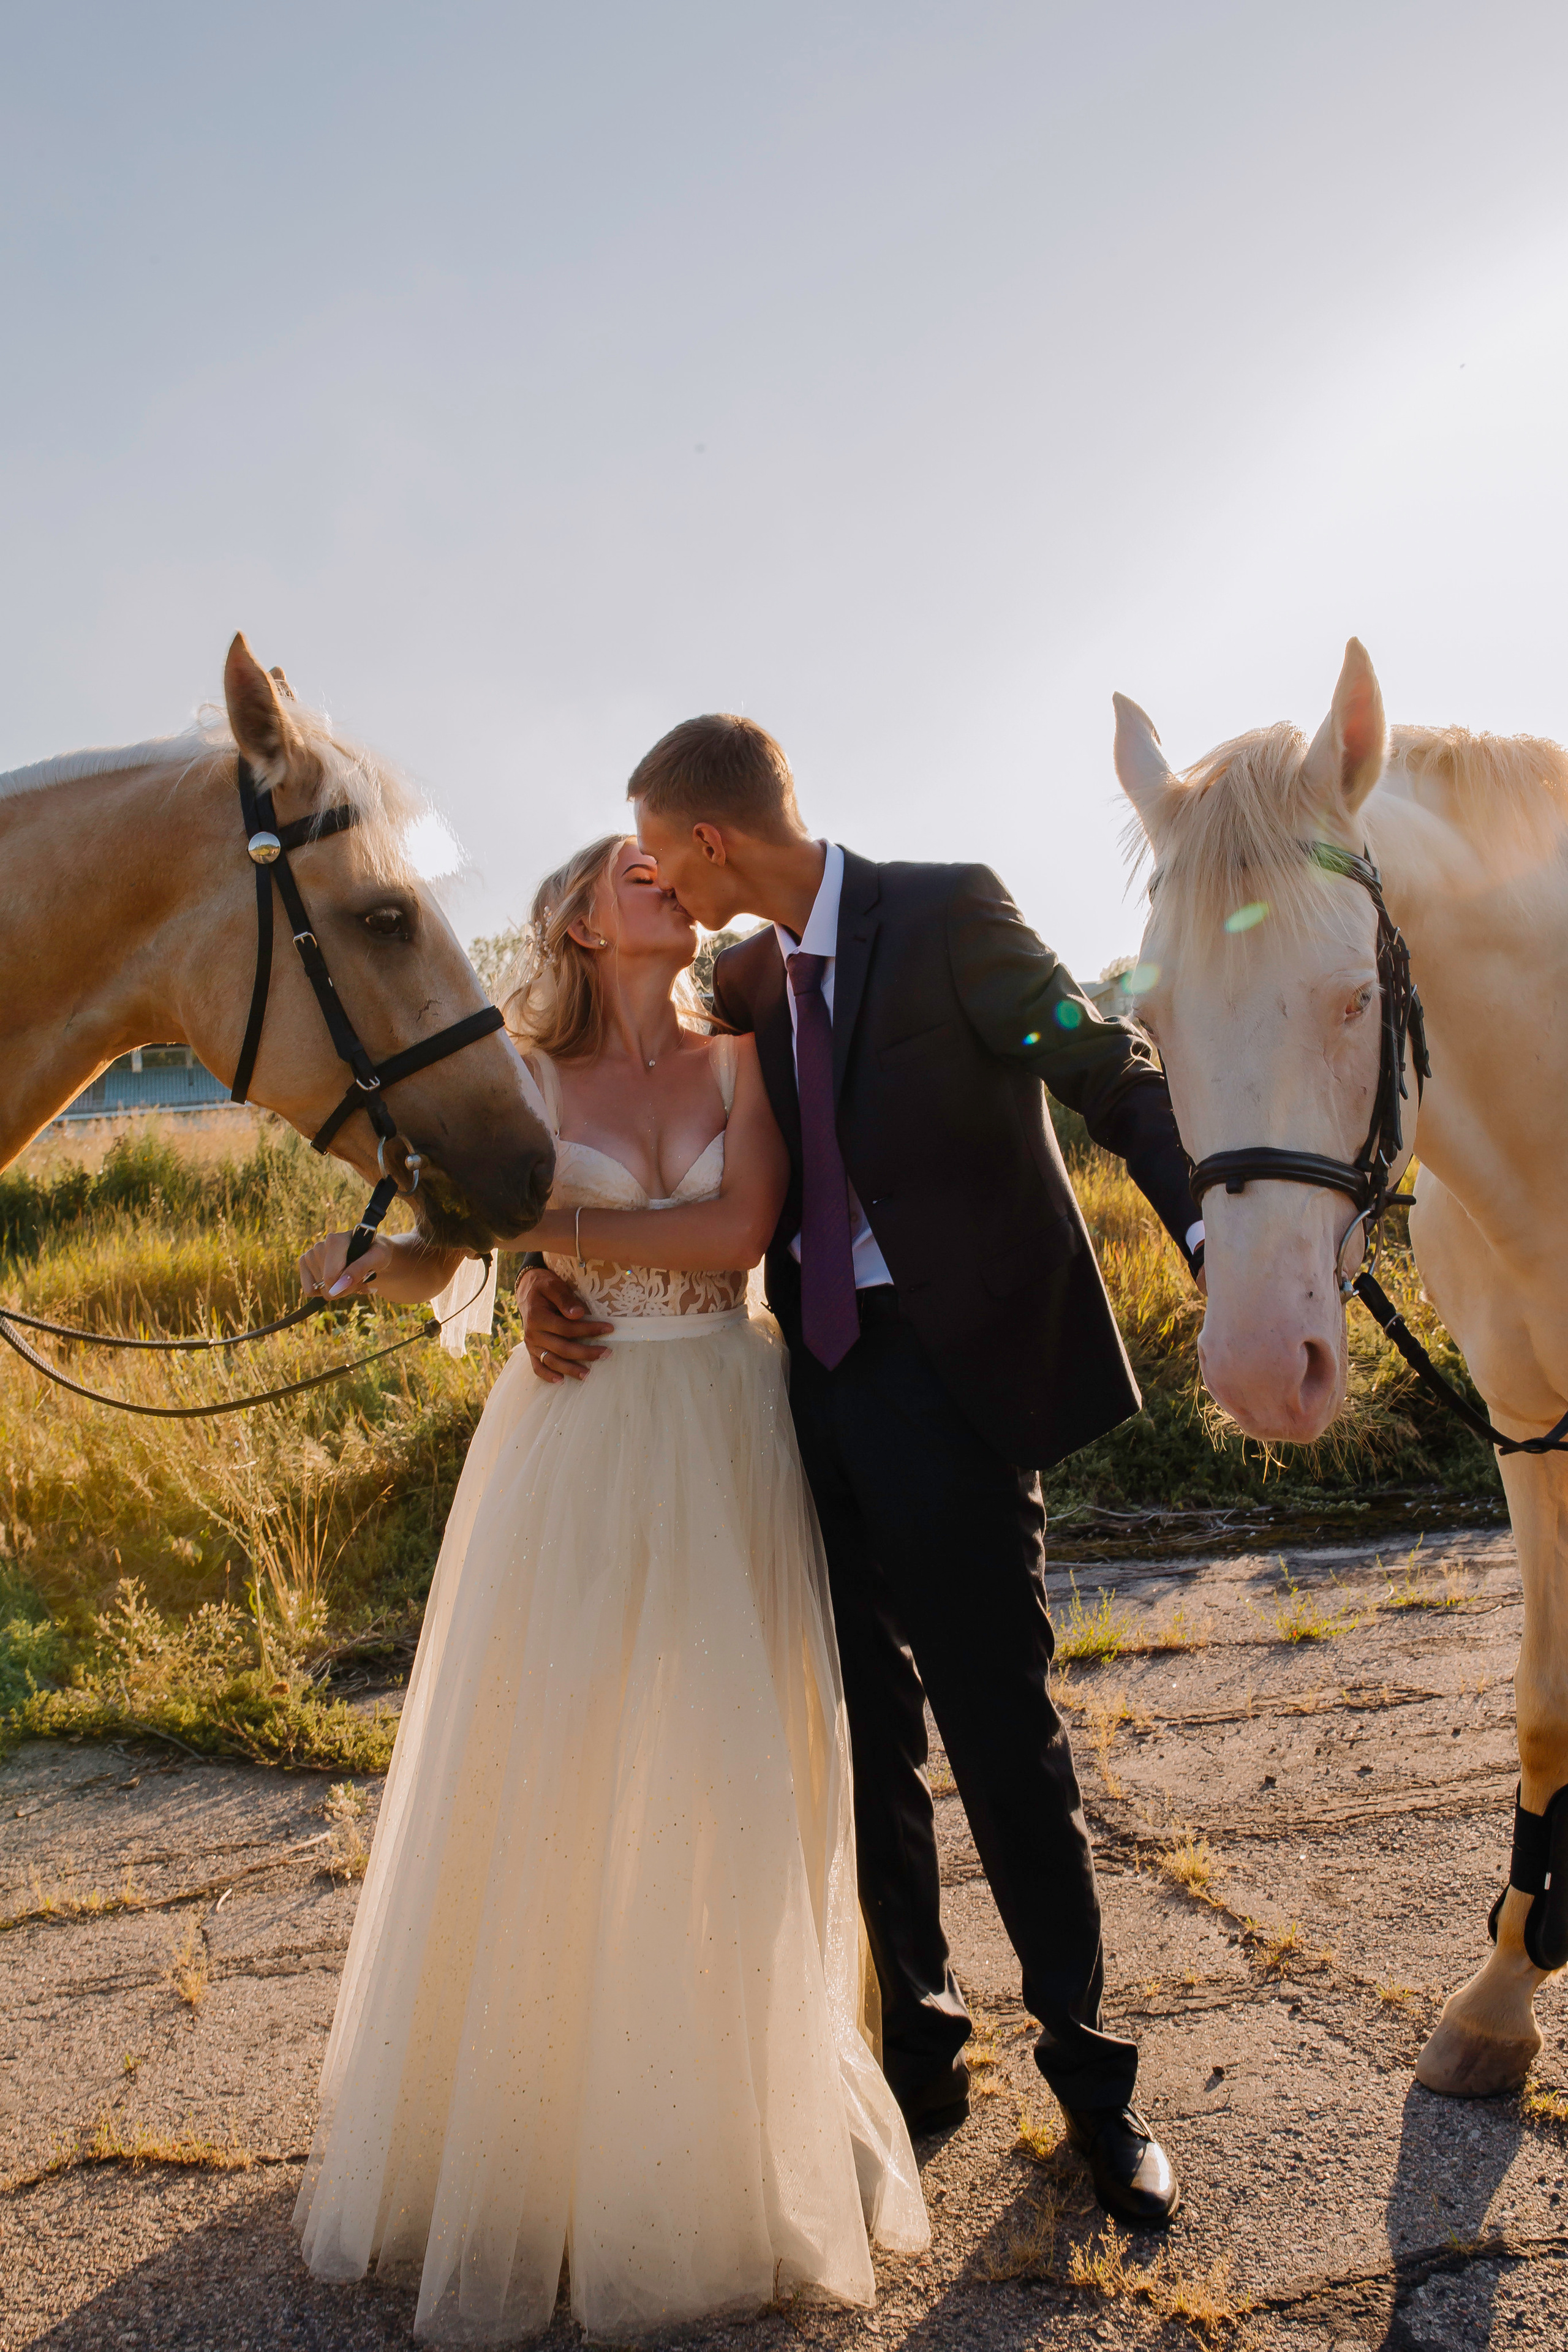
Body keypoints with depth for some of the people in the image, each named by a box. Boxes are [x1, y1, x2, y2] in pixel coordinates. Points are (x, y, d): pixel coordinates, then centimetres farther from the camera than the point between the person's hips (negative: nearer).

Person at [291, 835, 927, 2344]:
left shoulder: (740, 1060, 5)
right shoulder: (525, 1081, 3)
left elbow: (740, 1227, -11)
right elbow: (437, 1262, -4)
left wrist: (548, 1224, -15)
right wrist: (372, 1261, -26)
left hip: (723, 1445, 1)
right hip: (570, 1445, -1)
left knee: (725, 1787, 7)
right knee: (538, 1783, 3)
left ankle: (734, 2134, 27)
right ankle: (519, 2146, 21)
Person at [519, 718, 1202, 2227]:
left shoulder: (948, 914, -8)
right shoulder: (750, 978, 11)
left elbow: (1111, 1074, -13)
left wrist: (1212, 1238, -30)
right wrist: (554, 1267, -2)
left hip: (950, 1378, -6)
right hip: (822, 1382, 6)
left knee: (1002, 1735, 2)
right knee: (870, 1738, 14)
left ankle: (1088, 2074, 22)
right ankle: (920, 2045, 33)